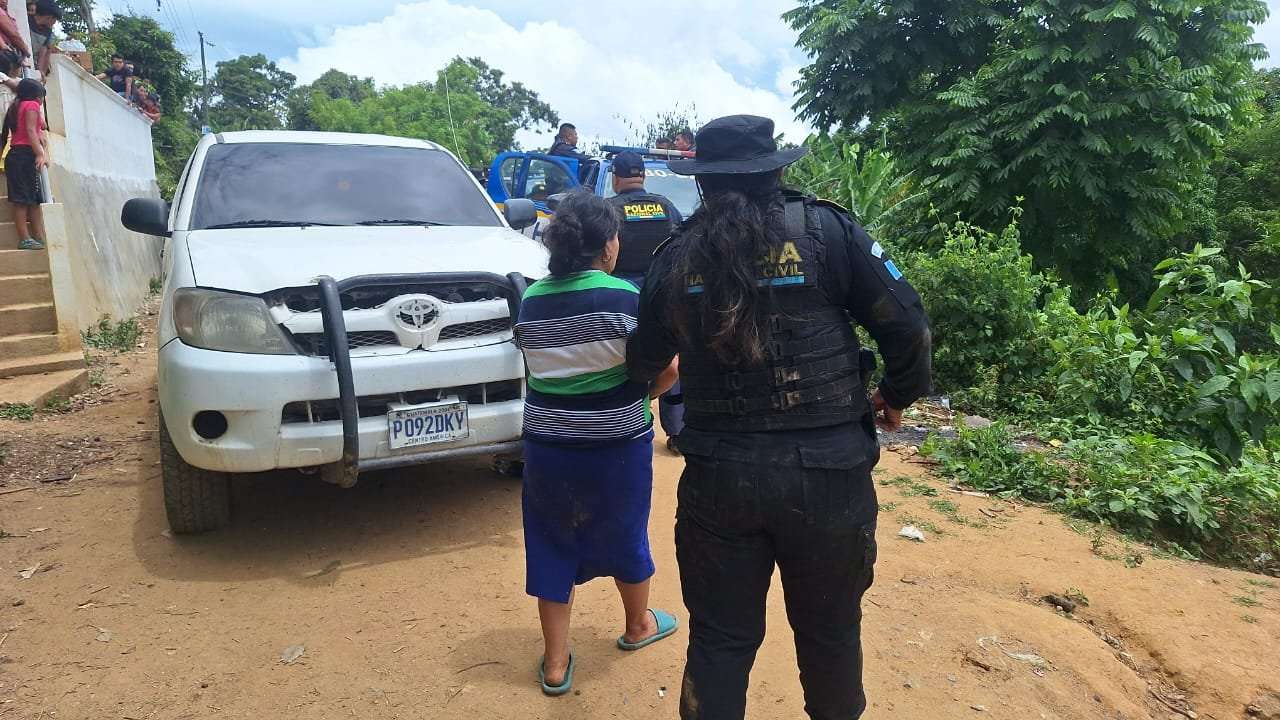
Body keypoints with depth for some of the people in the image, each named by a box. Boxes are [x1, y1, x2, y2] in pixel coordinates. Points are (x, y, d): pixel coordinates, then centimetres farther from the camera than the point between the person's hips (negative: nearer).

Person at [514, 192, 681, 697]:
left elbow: (541, 368, 8)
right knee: (624, 536, 20)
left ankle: (556, 664, 24)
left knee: (553, 545, 15)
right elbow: (667, 372, -15)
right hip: (618, 445, -3)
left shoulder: (531, 301, 0)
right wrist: (638, 395, 4)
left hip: (546, 444, 3)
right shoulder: (625, 298, -16)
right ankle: (638, 625, 44)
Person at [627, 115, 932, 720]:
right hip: (827, 471, -1)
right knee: (830, 628, 20)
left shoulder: (676, 257, 1)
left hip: (718, 475, 1)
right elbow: (906, 324, -4)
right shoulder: (827, 230, -5)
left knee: (719, 637, 15)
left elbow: (643, 362, 12)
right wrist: (898, 396, 15)